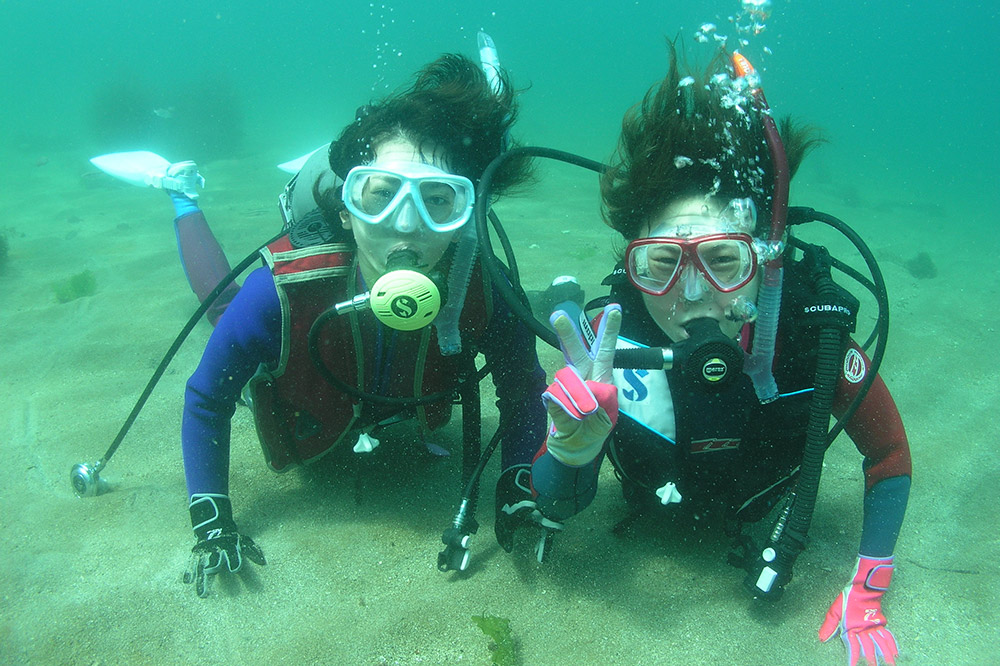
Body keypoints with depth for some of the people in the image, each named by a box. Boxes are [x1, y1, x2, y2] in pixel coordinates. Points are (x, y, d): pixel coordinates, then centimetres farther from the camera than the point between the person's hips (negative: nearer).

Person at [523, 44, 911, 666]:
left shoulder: (817, 337, -37)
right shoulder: (616, 340, -39)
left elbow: (889, 454, -16)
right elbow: (550, 509, -31)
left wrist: (866, 597, -16)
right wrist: (572, 448, -54)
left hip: (764, 519, 0)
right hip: (653, 516, 0)